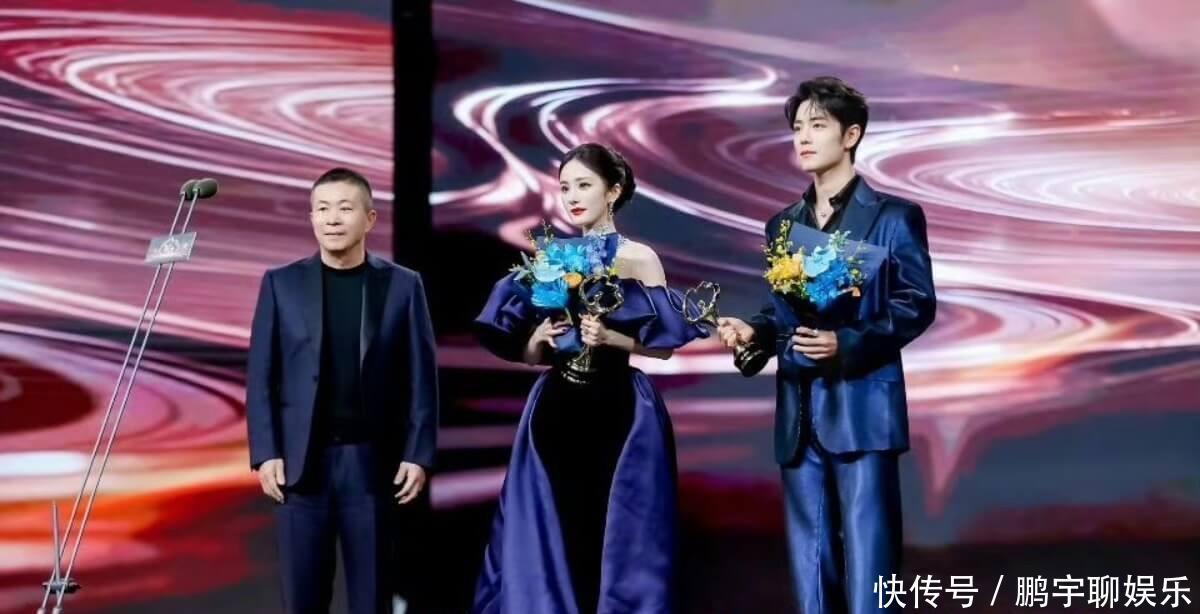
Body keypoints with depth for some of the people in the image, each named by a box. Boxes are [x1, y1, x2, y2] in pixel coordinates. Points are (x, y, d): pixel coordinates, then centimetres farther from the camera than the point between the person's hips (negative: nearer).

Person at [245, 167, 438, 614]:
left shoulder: (402, 285, 3)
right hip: (301, 462, 1)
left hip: (372, 461, 0)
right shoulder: (281, 283, 5)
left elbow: (422, 377, 3)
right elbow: (261, 375, 4)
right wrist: (264, 453, -4)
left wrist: (418, 454, -3)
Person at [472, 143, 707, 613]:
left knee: (615, 537, -1)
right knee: (552, 536, 5)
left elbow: (664, 346, -3)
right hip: (557, 412, 3)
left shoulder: (639, 259, 0)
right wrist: (538, 338, -10)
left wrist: (610, 337, -16)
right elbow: (529, 356, 11)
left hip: (619, 412, -3)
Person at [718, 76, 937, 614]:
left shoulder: (894, 216, 0)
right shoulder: (783, 225, 16)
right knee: (811, 561, 10)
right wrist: (753, 330, -4)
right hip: (799, 412, 6)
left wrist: (847, 343, -20)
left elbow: (917, 305, -6)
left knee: (866, 561, -6)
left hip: (862, 408, -5)